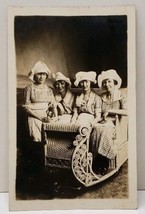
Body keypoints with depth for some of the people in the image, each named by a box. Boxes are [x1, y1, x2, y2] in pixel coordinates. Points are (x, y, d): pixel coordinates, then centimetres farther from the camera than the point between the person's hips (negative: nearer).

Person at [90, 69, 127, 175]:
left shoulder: (121, 96, 4)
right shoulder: (102, 97, 17)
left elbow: (126, 111, -10)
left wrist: (109, 111, -13)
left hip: (115, 123, -3)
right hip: (103, 122, 3)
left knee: (105, 129, -36)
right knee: (96, 128, -31)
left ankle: (104, 164, -29)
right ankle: (98, 164, -30)